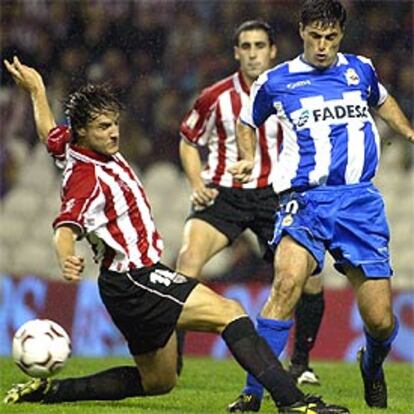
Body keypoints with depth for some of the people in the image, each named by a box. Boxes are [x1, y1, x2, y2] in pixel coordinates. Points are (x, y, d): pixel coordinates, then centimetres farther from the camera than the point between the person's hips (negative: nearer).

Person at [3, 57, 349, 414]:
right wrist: (67, 260, -55)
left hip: (142, 279, 11)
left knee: (157, 382, 20)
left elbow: (51, 133, 29)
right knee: (229, 313, -22)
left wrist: (37, 90, 45)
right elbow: (66, 226, -34)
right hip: (133, 281, -11)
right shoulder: (86, 177, -19)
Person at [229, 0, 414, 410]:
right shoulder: (275, 82, 6)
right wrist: (248, 159, 9)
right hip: (305, 199, -2)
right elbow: (247, 121, 26)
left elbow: (381, 101, 36)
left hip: (360, 201, 2)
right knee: (288, 280, -32)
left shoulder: (360, 70, 12)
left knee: (380, 321, -3)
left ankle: (372, 369, 35)